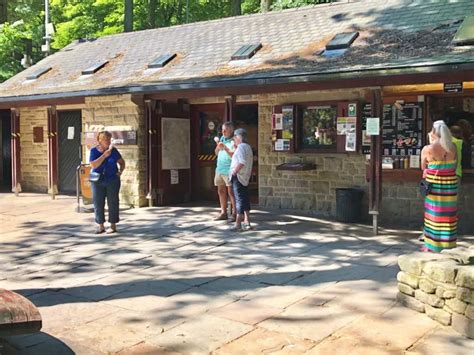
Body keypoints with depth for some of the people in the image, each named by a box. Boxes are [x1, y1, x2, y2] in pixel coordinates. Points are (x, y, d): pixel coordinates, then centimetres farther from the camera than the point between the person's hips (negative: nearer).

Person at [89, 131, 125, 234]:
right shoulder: (94, 151, -2)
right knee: (98, 203, 3)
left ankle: (113, 225, 10)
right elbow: (93, 165, -16)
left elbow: (122, 162, 11)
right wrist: (104, 155, -20)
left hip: (112, 181, 0)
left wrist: (120, 171, -5)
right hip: (98, 182, 0)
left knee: (112, 203, 1)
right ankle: (100, 226, 13)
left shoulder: (113, 150, 0)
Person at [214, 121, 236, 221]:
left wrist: (224, 147, -21)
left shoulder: (233, 141, -9)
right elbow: (217, 153, 18)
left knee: (231, 192, -6)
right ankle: (223, 213, 17)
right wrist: (218, 145, 0)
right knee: (221, 191, 10)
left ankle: (235, 213, -3)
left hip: (229, 170, -8)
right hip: (219, 168, 8)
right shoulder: (222, 138, 15)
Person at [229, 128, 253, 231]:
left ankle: (238, 224, -5)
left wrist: (234, 171, -18)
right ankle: (246, 222, 16)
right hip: (245, 177, 10)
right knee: (245, 199, 12)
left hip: (238, 177, -10)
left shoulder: (241, 147, -15)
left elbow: (242, 162, -26)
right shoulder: (248, 147, 15)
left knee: (239, 199, -8)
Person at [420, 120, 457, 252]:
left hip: (434, 185, -3)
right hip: (451, 185, 3)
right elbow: (454, 166, 7)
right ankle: (448, 245, 18)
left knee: (434, 215, 5)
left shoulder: (428, 149, -10)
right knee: (448, 216, 10)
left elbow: (423, 167, 4)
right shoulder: (453, 148, 1)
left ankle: (432, 246, 12)